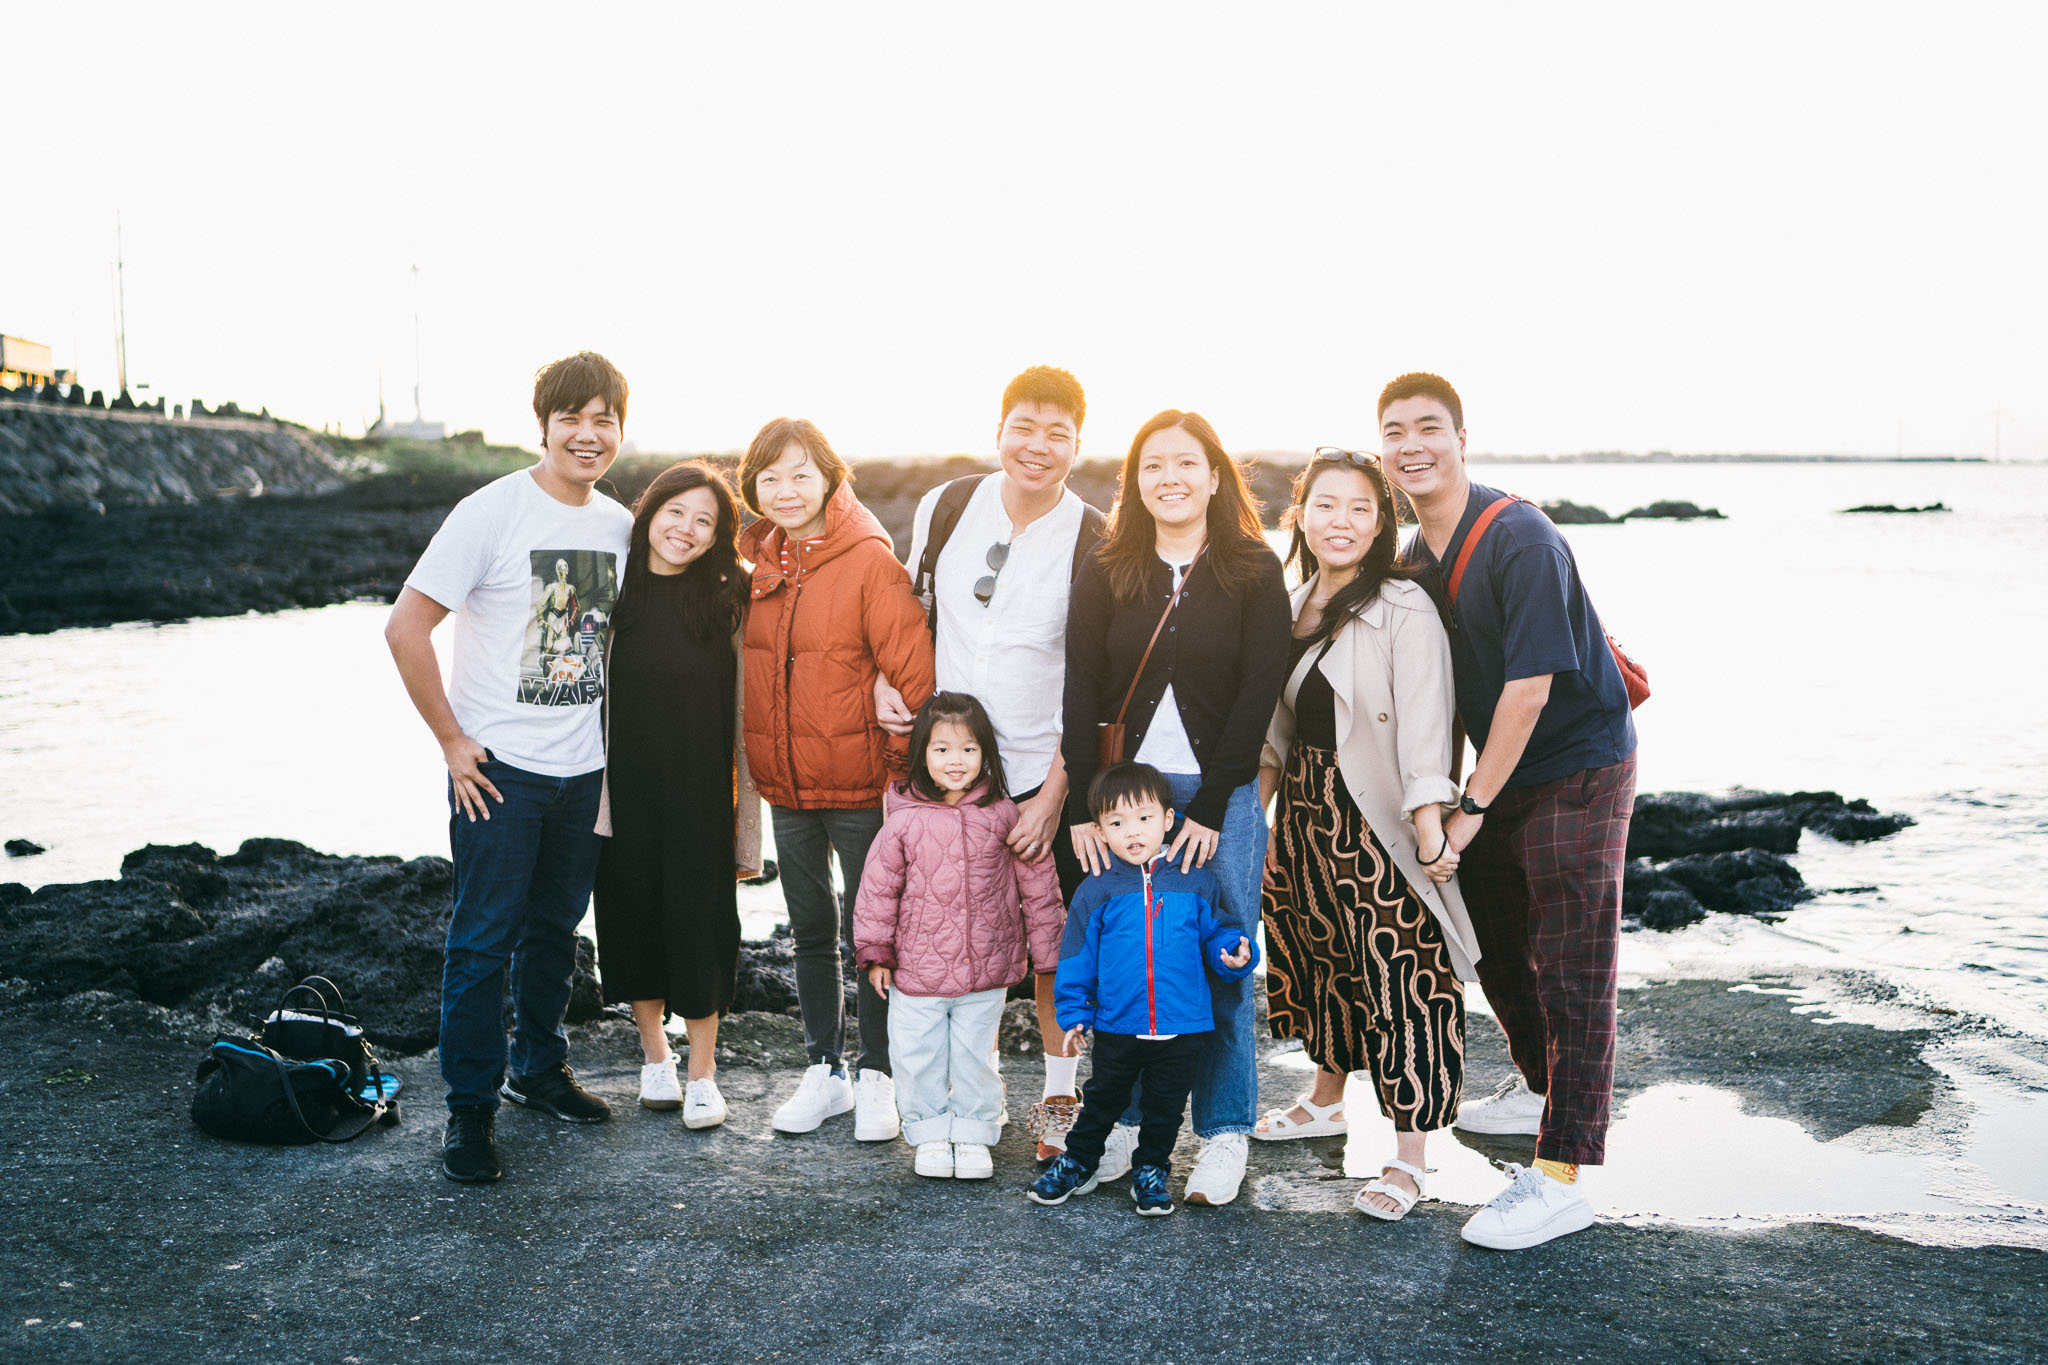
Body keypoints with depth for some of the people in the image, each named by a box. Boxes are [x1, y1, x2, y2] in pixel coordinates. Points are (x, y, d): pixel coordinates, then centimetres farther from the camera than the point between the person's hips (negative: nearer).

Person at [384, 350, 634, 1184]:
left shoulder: (620, 525, 5)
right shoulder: (492, 514, -12)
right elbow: (406, 629, -13)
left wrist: (611, 734, 11)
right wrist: (452, 741, -12)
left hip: (583, 769, 5)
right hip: (500, 768, -5)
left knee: (555, 928, 17)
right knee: (484, 938, -1)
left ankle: (539, 1068, 34)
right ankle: (470, 1109, 11)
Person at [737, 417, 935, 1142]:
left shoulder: (870, 558, -13)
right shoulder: (754, 557, 4)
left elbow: (913, 667, -14)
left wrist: (901, 760, -13)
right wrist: (750, 756, 11)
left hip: (858, 781, -5)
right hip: (784, 782, 5)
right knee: (811, 931, 15)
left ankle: (876, 1075, 20)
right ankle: (824, 1070, 28)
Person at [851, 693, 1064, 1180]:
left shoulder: (1004, 816, -6)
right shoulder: (905, 820, -8)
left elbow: (1038, 884, 3)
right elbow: (878, 888, 0)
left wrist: (1049, 951, 5)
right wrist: (875, 953, 1)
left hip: (986, 971, 0)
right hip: (915, 970, 0)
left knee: (976, 1057, 13)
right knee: (917, 1059, 10)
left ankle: (973, 1135, 30)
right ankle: (930, 1135, 29)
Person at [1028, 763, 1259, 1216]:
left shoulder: (1195, 881, -3)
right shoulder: (1098, 890, -5)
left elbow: (1216, 932, 6)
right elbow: (1078, 956, 1)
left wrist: (1236, 954, -15)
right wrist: (1073, 1013, -1)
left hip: (1183, 1027, 0)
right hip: (1116, 1026, 0)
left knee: (1165, 1108, 15)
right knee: (1102, 1099, 18)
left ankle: (1151, 1171, 36)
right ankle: (1078, 1163, 38)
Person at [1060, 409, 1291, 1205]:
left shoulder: (1253, 573, 0)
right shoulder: (1105, 576, 6)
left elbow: (1258, 696, -5)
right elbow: (1081, 695, 3)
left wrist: (1210, 810, -10)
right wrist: (1084, 807, -6)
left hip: (1222, 798, -2)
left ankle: (1224, 1136, 16)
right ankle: (1128, 1120, 19)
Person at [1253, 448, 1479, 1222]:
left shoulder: (1404, 609, -14)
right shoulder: (1296, 605, 10)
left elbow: (1422, 723, -20)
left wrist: (1429, 827, -26)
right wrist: (1254, 799, 18)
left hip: (1378, 819, -8)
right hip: (1306, 810, 8)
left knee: (1399, 975, -4)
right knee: (1318, 955, 19)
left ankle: (1408, 1159, 5)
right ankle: (1326, 1100, 40)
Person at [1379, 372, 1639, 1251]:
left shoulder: (1520, 540, -21)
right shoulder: (1416, 557, 4)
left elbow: (1530, 685, -24)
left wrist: (1472, 805, -18)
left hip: (1579, 770, -9)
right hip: (1501, 773, 9)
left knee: (1571, 967, -7)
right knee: (1492, 939, 20)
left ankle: (1557, 1180, -4)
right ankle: (1539, 1086, 44)